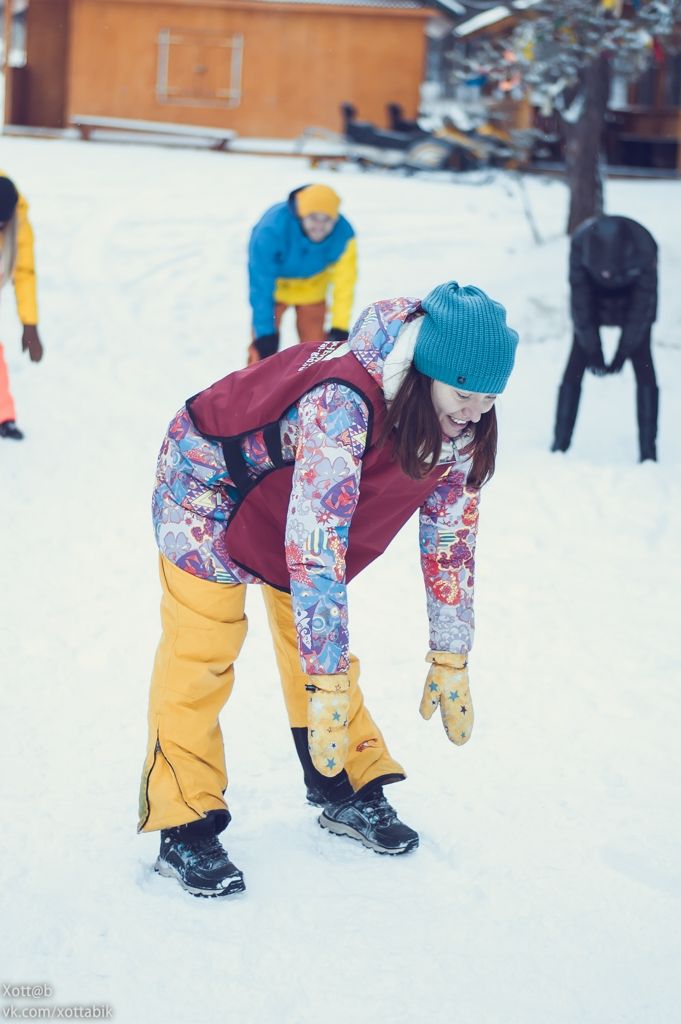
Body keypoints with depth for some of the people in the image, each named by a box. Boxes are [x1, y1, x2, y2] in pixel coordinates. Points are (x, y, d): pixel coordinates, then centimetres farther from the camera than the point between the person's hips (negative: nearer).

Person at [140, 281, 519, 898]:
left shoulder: (458, 424, -18)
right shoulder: (341, 403, -42)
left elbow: (450, 537, -7)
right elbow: (315, 546, -44)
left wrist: (450, 661, -3)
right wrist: (328, 684, -44)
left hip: (300, 504, 7)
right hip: (209, 489, -7)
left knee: (320, 647, 8)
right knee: (200, 659, -9)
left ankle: (349, 793, 21)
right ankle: (183, 826, -3)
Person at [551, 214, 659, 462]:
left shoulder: (645, 248, -35)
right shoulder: (580, 242, -33)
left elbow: (644, 302, -23)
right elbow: (580, 298, -23)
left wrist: (623, 352, -19)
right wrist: (592, 351, -20)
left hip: (634, 301, -1)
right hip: (594, 301, 1)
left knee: (644, 370, -12)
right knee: (575, 367, -8)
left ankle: (648, 451, -10)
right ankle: (559, 444, -2)